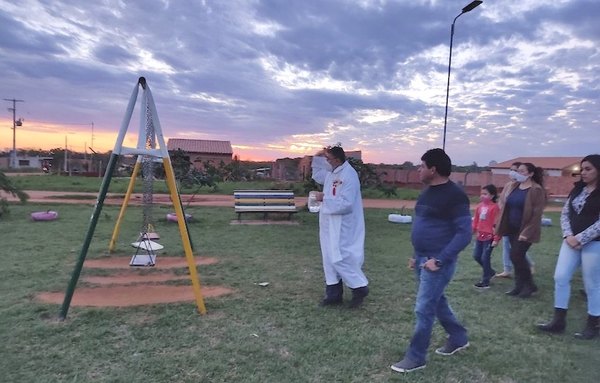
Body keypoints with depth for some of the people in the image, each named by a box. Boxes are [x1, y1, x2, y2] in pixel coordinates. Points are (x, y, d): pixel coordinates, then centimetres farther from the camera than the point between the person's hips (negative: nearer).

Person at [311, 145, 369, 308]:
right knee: (330, 258, 14)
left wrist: (324, 199, -20)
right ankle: (333, 294, 24)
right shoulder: (332, 172, 7)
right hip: (330, 225, 10)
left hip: (341, 227, -10)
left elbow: (346, 204, -28)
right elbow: (317, 176, 27)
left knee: (340, 259, -5)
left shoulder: (348, 175, -22)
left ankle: (359, 288, 14)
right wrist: (318, 157, 13)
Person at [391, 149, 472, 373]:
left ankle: (415, 358, 12)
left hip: (438, 261, -9)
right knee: (437, 302, 21)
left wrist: (439, 260, -23)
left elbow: (464, 233, -19)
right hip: (422, 258, 9)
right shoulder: (428, 191, 9)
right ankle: (458, 339, 41)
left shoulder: (454, 195, -17)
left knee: (424, 309, -2)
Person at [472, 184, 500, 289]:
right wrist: (474, 231, 15)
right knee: (476, 256, 12)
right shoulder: (479, 206, 5)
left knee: (485, 258, -3)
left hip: (489, 236, -7)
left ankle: (485, 282, 9)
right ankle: (490, 272, 34)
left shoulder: (494, 207, -14)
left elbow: (496, 223, -14)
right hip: (480, 236, 7)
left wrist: (496, 238, -15)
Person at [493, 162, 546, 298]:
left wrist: (527, 232, -20)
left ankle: (529, 285, 11)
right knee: (518, 257, 11)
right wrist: (501, 228, 9)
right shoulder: (514, 186, 8)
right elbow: (506, 207, 12)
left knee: (516, 256, -7)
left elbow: (537, 214, -16)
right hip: (513, 229, 7)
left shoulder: (536, 190, -12)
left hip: (525, 231, -7)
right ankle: (520, 286, 21)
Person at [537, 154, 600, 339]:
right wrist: (568, 236, -5)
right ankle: (559, 320, 11)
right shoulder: (577, 189, 10)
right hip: (572, 241, 6)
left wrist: (580, 239, -15)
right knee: (561, 277, 2)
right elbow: (565, 213, 9)